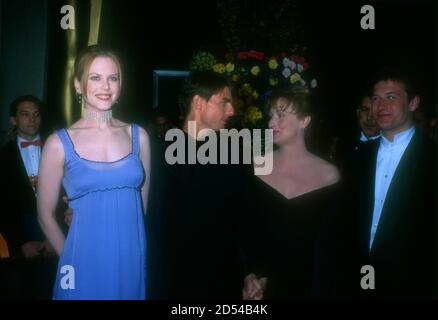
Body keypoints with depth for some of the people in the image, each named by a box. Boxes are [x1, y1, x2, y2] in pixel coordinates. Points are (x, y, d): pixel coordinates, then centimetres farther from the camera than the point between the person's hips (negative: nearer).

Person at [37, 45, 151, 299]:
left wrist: (128, 249, 12)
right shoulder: (59, 143, -6)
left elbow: (142, 203, 9)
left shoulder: (139, 136, 1)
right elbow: (46, 215, 2)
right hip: (85, 267, -2)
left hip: (132, 264, 2)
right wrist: (72, 258, 6)